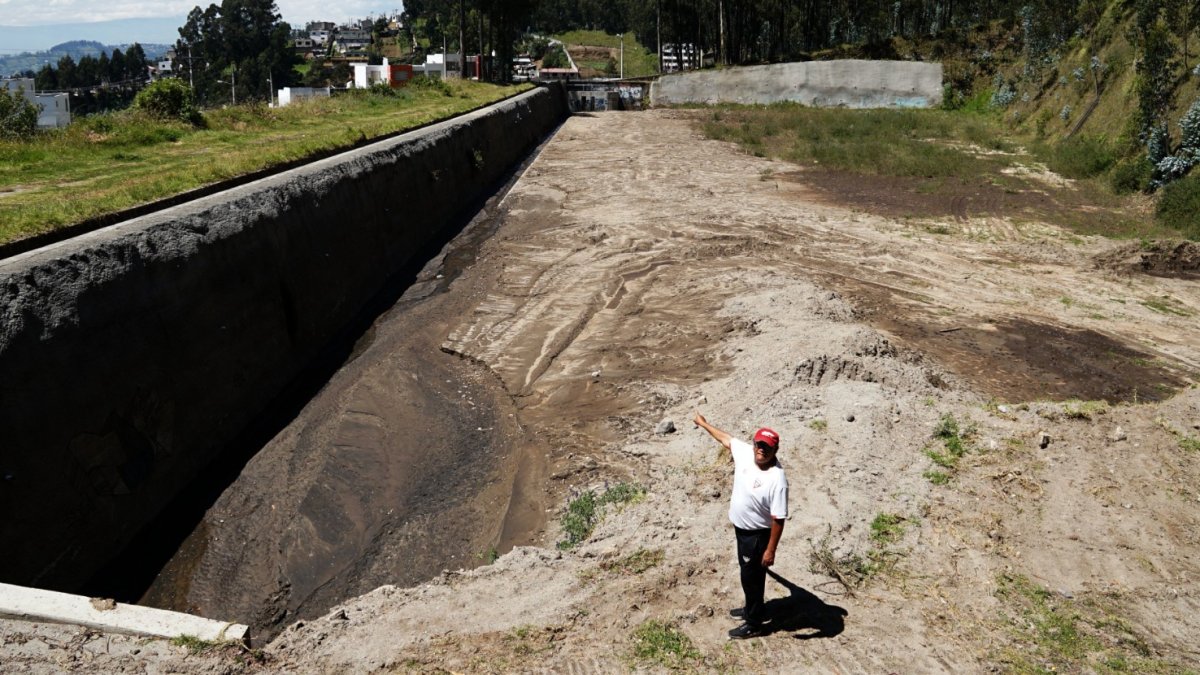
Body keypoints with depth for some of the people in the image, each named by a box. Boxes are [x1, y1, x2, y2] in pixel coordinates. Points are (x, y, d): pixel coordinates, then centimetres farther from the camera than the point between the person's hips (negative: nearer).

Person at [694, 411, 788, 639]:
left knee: (752, 577, 9)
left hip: (757, 535, -8)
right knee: (748, 573, 26)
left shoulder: (777, 480, -32)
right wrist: (704, 424, 21)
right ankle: (752, 609, 48)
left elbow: (778, 519, -26)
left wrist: (770, 550, -22)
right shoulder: (745, 452, -12)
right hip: (741, 528, 8)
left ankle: (754, 624, 29)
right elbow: (726, 438, 8)